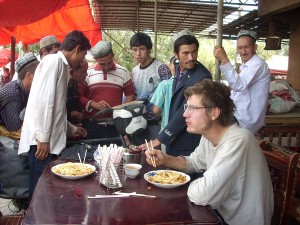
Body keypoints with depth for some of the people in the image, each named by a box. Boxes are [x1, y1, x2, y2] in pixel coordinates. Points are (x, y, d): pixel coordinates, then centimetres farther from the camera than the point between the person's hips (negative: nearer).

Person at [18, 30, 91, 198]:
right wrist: (43, 138, -20)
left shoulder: (62, 66, 19)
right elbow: (43, 100, -18)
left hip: (51, 140, 9)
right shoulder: (54, 61, -8)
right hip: (42, 140, -9)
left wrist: (72, 129, 31)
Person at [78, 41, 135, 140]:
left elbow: (130, 93, 11)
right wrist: (94, 104, -14)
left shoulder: (123, 72, 4)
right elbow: (80, 96, 3)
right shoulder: (87, 73, 3)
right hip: (91, 124, 0)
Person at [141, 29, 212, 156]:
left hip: (188, 146, -8)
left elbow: (186, 112, -24)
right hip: (174, 140, 8)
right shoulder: (178, 70, 5)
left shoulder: (202, 77, -22)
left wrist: (160, 139, -21)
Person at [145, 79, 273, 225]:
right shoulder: (209, 136, -2)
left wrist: (192, 185, -12)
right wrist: (166, 160, -3)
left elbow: (200, 195, -35)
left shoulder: (237, 141, -31)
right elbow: (194, 162, 16)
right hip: (223, 213, 7)